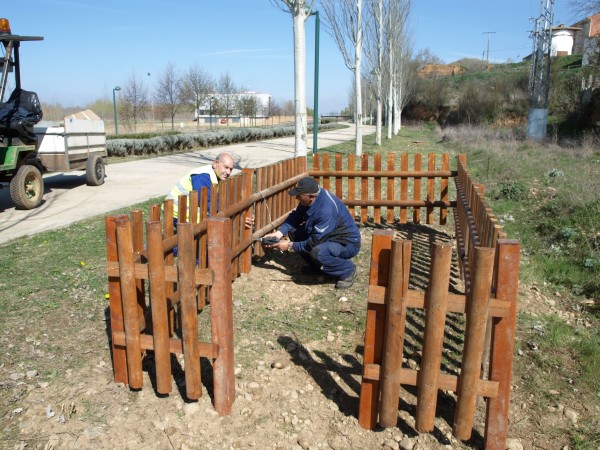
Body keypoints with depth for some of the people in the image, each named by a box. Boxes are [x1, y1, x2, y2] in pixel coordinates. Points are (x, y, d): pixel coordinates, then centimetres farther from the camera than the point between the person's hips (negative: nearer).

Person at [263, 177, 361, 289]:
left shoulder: (326, 210, -34)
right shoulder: (311, 198, -9)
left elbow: (314, 242, -29)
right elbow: (295, 216, 2)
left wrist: (290, 246, -19)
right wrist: (279, 232, -13)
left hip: (348, 242, -9)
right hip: (327, 236, 9)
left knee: (318, 252, -38)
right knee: (293, 232, -1)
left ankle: (348, 270, -9)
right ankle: (316, 266, 13)